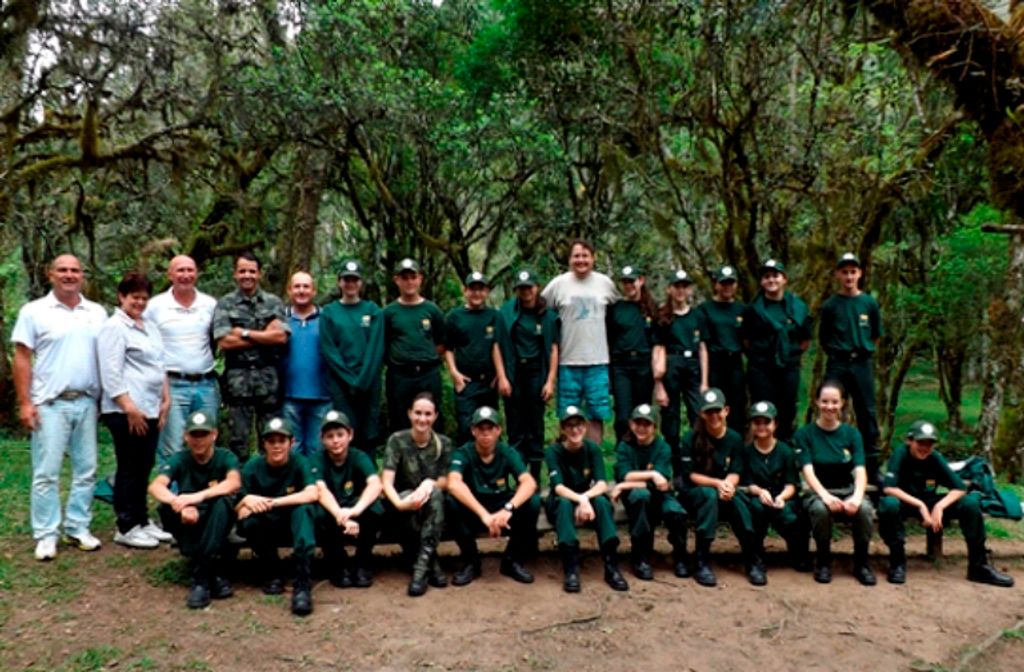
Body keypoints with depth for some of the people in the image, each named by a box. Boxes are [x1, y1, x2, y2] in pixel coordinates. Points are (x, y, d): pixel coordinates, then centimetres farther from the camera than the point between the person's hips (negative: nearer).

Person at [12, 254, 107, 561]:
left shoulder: (97, 313, 8)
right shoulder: (34, 311, -2)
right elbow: (22, 358, -3)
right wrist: (24, 403, -8)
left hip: (86, 403, 4)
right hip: (49, 404, -3)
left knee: (86, 470, 8)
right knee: (46, 472, 0)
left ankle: (78, 528, 20)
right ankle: (46, 535, 10)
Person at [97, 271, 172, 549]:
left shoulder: (149, 327, 18)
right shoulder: (114, 327, -8)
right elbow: (111, 373, -15)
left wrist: (165, 400, 14)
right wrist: (129, 408, -19)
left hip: (150, 409, 8)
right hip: (126, 412, -8)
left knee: (144, 468, 13)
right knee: (129, 469, -1)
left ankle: (142, 520, 23)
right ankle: (126, 528, 8)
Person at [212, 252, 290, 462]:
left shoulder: (273, 302, 9)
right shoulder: (225, 304, 5)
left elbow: (281, 336, -4)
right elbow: (224, 342, -6)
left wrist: (244, 333, -6)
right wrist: (266, 336, -5)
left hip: (269, 376, 1)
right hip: (238, 378, -1)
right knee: (238, 439, 3)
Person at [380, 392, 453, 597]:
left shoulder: (444, 443, -1)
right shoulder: (397, 440, -8)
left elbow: (444, 483, -2)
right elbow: (386, 482, -18)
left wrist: (430, 484, -27)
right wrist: (400, 503, -40)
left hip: (433, 508, 1)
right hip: (404, 509, -1)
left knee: (434, 492, -33)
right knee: (410, 498, -35)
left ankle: (422, 564, -36)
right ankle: (432, 564, -29)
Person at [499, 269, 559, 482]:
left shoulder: (548, 315, 4)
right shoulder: (507, 311, 2)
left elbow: (553, 349, 2)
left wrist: (550, 381, -5)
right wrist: (502, 376, -6)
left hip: (536, 372, 0)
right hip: (513, 373, 0)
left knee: (536, 426, 5)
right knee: (515, 427, 2)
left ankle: (535, 476, 11)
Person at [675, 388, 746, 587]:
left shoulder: (735, 438, -1)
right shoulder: (691, 438, -11)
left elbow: (735, 473, -4)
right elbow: (689, 475, -12)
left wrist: (728, 484, -28)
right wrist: (717, 483, -26)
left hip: (722, 491, 3)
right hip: (692, 491, -2)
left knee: (739, 505, -31)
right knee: (710, 494, -37)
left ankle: (751, 559, -13)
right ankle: (702, 560, -32)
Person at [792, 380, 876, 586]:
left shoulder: (851, 434, 5)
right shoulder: (804, 434, -1)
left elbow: (860, 471, -7)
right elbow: (808, 471, -12)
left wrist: (857, 496, -28)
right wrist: (825, 495, -31)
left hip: (848, 491, 2)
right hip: (817, 493, -2)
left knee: (865, 508, -32)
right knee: (820, 508, -36)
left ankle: (861, 561, -9)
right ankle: (823, 560, -12)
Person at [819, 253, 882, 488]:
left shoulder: (869, 303, 4)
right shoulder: (830, 305, 1)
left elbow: (876, 335, 15)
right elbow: (823, 338, 10)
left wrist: (862, 351, 11)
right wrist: (837, 352, 7)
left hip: (862, 364, 1)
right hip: (837, 365, -1)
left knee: (867, 415, 4)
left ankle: (871, 470, 13)